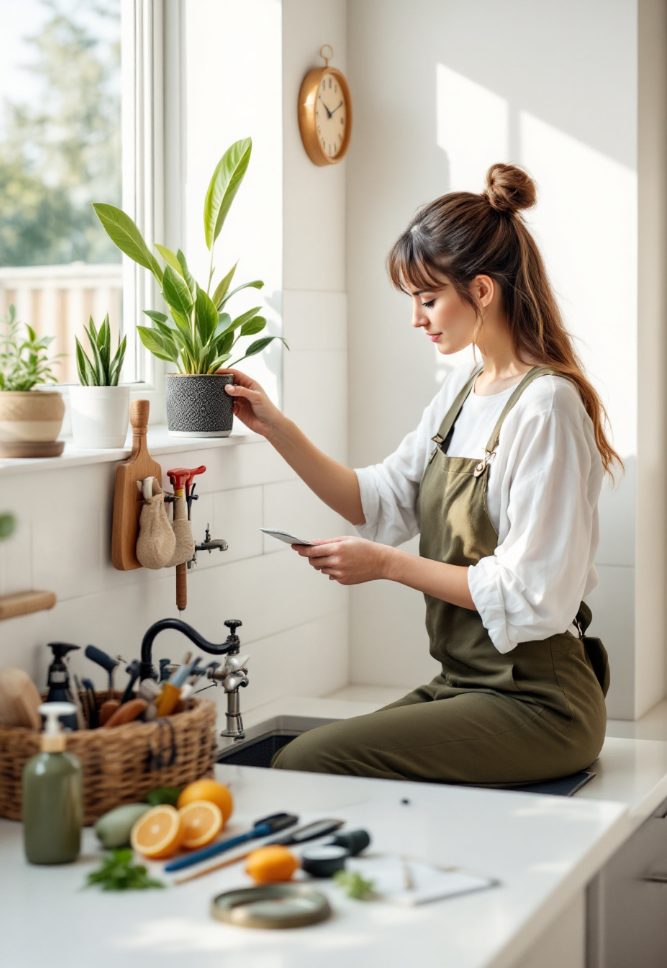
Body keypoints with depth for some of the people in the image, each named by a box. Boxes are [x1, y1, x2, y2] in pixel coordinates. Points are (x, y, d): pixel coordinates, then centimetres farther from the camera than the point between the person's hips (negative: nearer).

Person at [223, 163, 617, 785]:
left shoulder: (546, 406, -17)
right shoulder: (464, 390, 11)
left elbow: (530, 595, -20)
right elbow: (379, 500, 12)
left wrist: (386, 563, -15)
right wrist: (277, 430, 3)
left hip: (535, 704, -8)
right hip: (464, 684, 8)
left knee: (305, 765, -18)